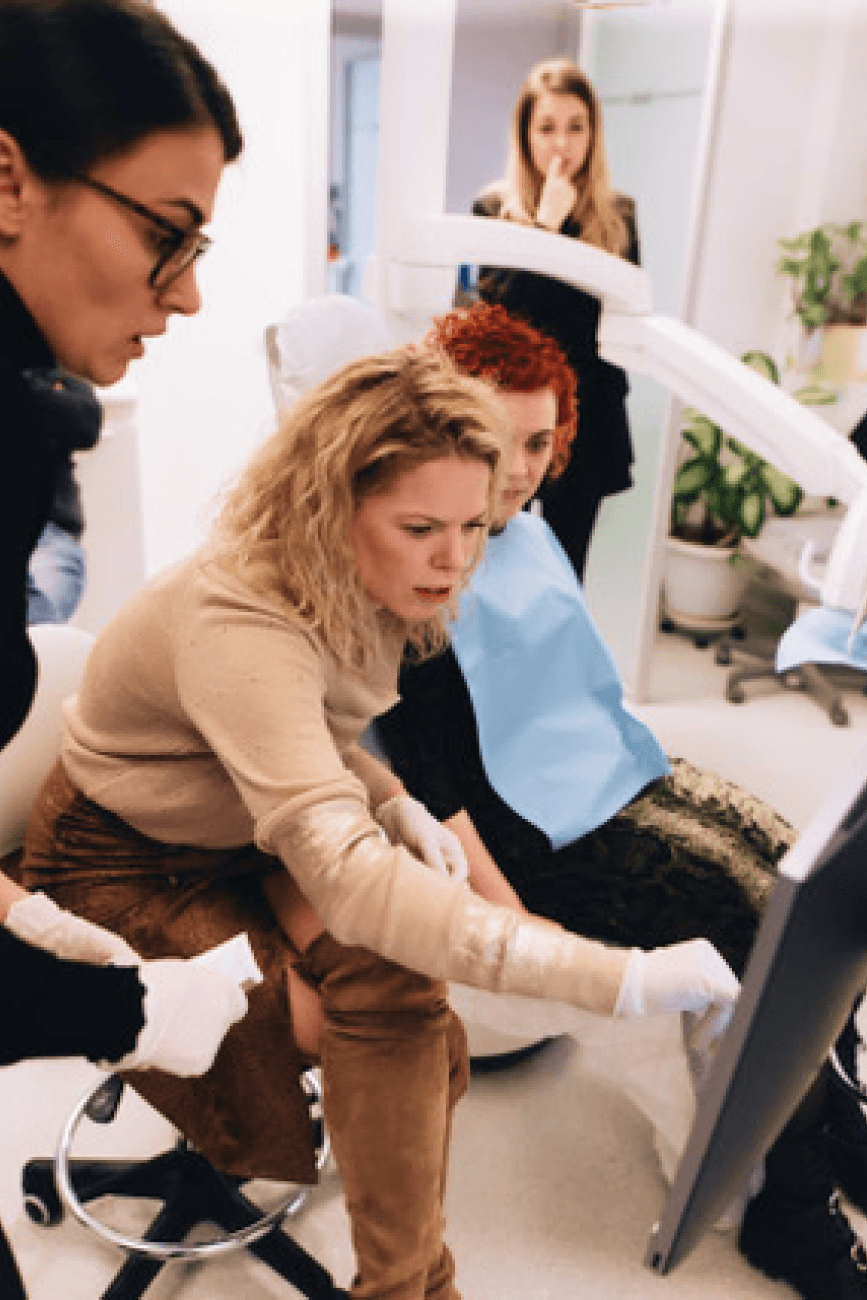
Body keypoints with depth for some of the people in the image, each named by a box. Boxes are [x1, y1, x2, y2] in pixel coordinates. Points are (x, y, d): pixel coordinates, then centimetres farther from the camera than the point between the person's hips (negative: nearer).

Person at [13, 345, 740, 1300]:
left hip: (245, 839, 6)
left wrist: (400, 810, -12)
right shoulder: (243, 629, -38)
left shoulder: (353, 586, -10)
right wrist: (622, 980, -53)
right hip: (129, 873, -6)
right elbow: (343, 876, -51)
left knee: (398, 990, -21)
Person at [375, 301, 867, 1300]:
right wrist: (513, 921, -20)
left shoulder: (531, 534, 9)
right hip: (526, 826, -7)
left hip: (616, 769, 8)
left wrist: (639, 762, 14)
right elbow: (425, 782, -17)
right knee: (753, 902, -16)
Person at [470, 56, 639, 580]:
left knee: (567, 570, 10)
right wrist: (546, 224, -15)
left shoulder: (617, 215, 7)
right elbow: (494, 309, -12)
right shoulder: (494, 209, 0)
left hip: (587, 418, 2)